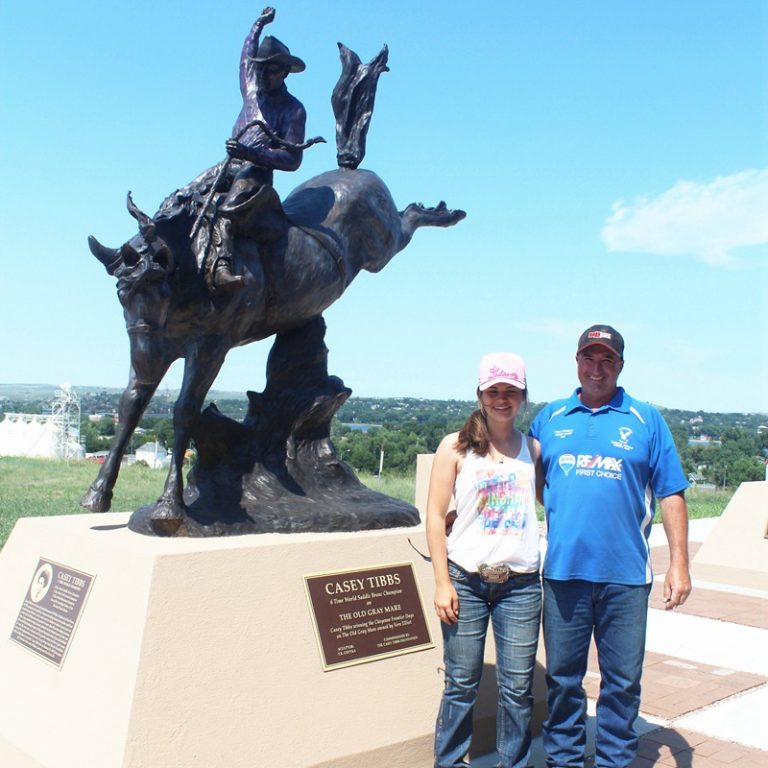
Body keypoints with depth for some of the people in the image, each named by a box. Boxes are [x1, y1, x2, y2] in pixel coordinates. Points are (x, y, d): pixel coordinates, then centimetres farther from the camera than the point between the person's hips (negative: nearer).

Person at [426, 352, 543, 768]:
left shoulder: (533, 449, 7)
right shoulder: (456, 446, 1)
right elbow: (435, 516, -1)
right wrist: (442, 582, -5)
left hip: (520, 583, 2)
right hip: (466, 580, -2)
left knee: (517, 687, 7)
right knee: (461, 685, 6)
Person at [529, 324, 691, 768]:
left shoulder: (646, 420, 6)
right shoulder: (550, 419, 10)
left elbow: (671, 495, 4)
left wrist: (679, 562, -1)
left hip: (626, 573, -1)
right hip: (563, 570, 1)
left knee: (623, 680, 7)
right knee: (562, 676, 11)